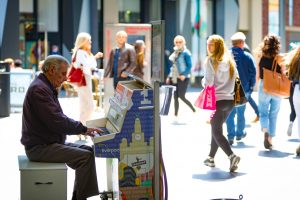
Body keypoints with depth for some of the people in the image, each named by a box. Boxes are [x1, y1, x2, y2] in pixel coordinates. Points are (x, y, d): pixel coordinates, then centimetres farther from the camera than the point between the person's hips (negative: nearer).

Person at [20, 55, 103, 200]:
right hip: (39, 148, -11)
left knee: (88, 150, 9)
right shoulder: (39, 89, -19)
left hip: (48, 142, 11)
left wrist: (81, 128, 7)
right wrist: (83, 129, -14)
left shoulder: (46, 87, 16)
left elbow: (59, 117, 20)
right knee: (86, 157, -19)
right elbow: (56, 122, -25)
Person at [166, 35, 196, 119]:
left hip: (183, 78, -7)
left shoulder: (186, 53, -8)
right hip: (174, 78, 7)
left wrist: (184, 75, -22)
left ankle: (194, 110, 8)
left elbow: (189, 65, -11)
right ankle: (176, 115, 9)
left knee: (181, 96, -9)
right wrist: (169, 77, 14)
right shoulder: (175, 52, 13)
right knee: (175, 97, 5)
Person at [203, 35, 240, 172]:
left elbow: (209, 82, -10)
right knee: (217, 129, 19)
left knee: (217, 132, -2)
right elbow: (234, 79, 12)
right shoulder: (230, 60, 10)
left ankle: (232, 156, -21)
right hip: (230, 100, 6)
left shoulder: (211, 60, -9)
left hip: (217, 100, -6)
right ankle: (211, 158, 27)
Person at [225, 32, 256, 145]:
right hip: (243, 89, 0)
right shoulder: (247, 56, -8)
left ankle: (231, 136, -1)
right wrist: (251, 87, 8)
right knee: (241, 112, 15)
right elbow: (253, 73, -5)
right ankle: (239, 133, 28)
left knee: (229, 113, 6)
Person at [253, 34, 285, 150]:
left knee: (263, 113, 11)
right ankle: (270, 140, 15)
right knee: (273, 114, 12)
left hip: (264, 88, 0)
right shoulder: (279, 58, -8)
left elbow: (257, 76, 2)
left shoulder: (260, 57, -4)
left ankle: (265, 130, -17)